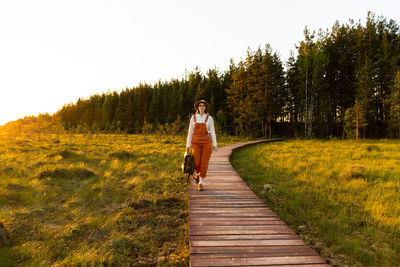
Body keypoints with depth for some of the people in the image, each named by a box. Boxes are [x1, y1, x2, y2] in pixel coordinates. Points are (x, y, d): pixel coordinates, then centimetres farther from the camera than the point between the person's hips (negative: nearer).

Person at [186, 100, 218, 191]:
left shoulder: (209, 118, 2)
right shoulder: (193, 117, 5)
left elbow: (212, 132, 1)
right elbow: (190, 132, 5)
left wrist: (215, 145, -8)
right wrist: (188, 145, 2)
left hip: (206, 142, -1)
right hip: (196, 142, 1)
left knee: (204, 163, -6)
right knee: (196, 163, -5)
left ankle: (200, 183, 6)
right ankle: (196, 173, 31)